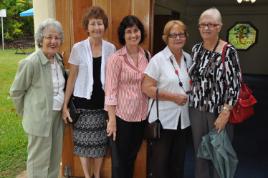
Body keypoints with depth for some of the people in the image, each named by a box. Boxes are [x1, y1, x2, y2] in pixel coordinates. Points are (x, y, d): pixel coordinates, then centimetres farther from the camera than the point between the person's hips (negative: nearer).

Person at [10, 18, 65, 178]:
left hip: (57, 116, 7)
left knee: (55, 159, 19)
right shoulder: (30, 63, -18)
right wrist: (27, 114, 0)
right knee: (39, 161, 8)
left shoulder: (59, 60, 3)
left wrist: (63, 108, 10)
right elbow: (16, 91, -8)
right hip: (40, 118, -6)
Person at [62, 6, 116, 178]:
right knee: (84, 141, 8)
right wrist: (65, 105, -3)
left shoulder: (111, 48, -1)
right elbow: (72, 78, -1)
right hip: (83, 101, -1)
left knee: (100, 141, 11)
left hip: (103, 101, 2)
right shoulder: (78, 48, -6)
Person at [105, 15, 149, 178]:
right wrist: (112, 119, -15)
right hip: (122, 115, -5)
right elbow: (111, 90, -13)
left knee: (132, 157, 21)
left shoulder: (147, 56, 4)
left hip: (142, 115, 5)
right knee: (120, 160, 11)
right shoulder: (116, 58, -12)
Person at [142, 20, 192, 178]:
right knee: (160, 161, 9)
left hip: (183, 118, 6)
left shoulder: (188, 58, 6)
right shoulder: (158, 59, -12)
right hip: (163, 119, -5)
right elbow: (147, 88, -18)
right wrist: (173, 97, -21)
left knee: (178, 160, 19)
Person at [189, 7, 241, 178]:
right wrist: (192, 102, 12)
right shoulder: (196, 48, 4)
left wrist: (225, 113, -17)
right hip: (197, 109, 5)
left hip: (219, 111, -5)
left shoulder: (229, 51, -12)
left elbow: (235, 84, -13)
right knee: (199, 151, 17)